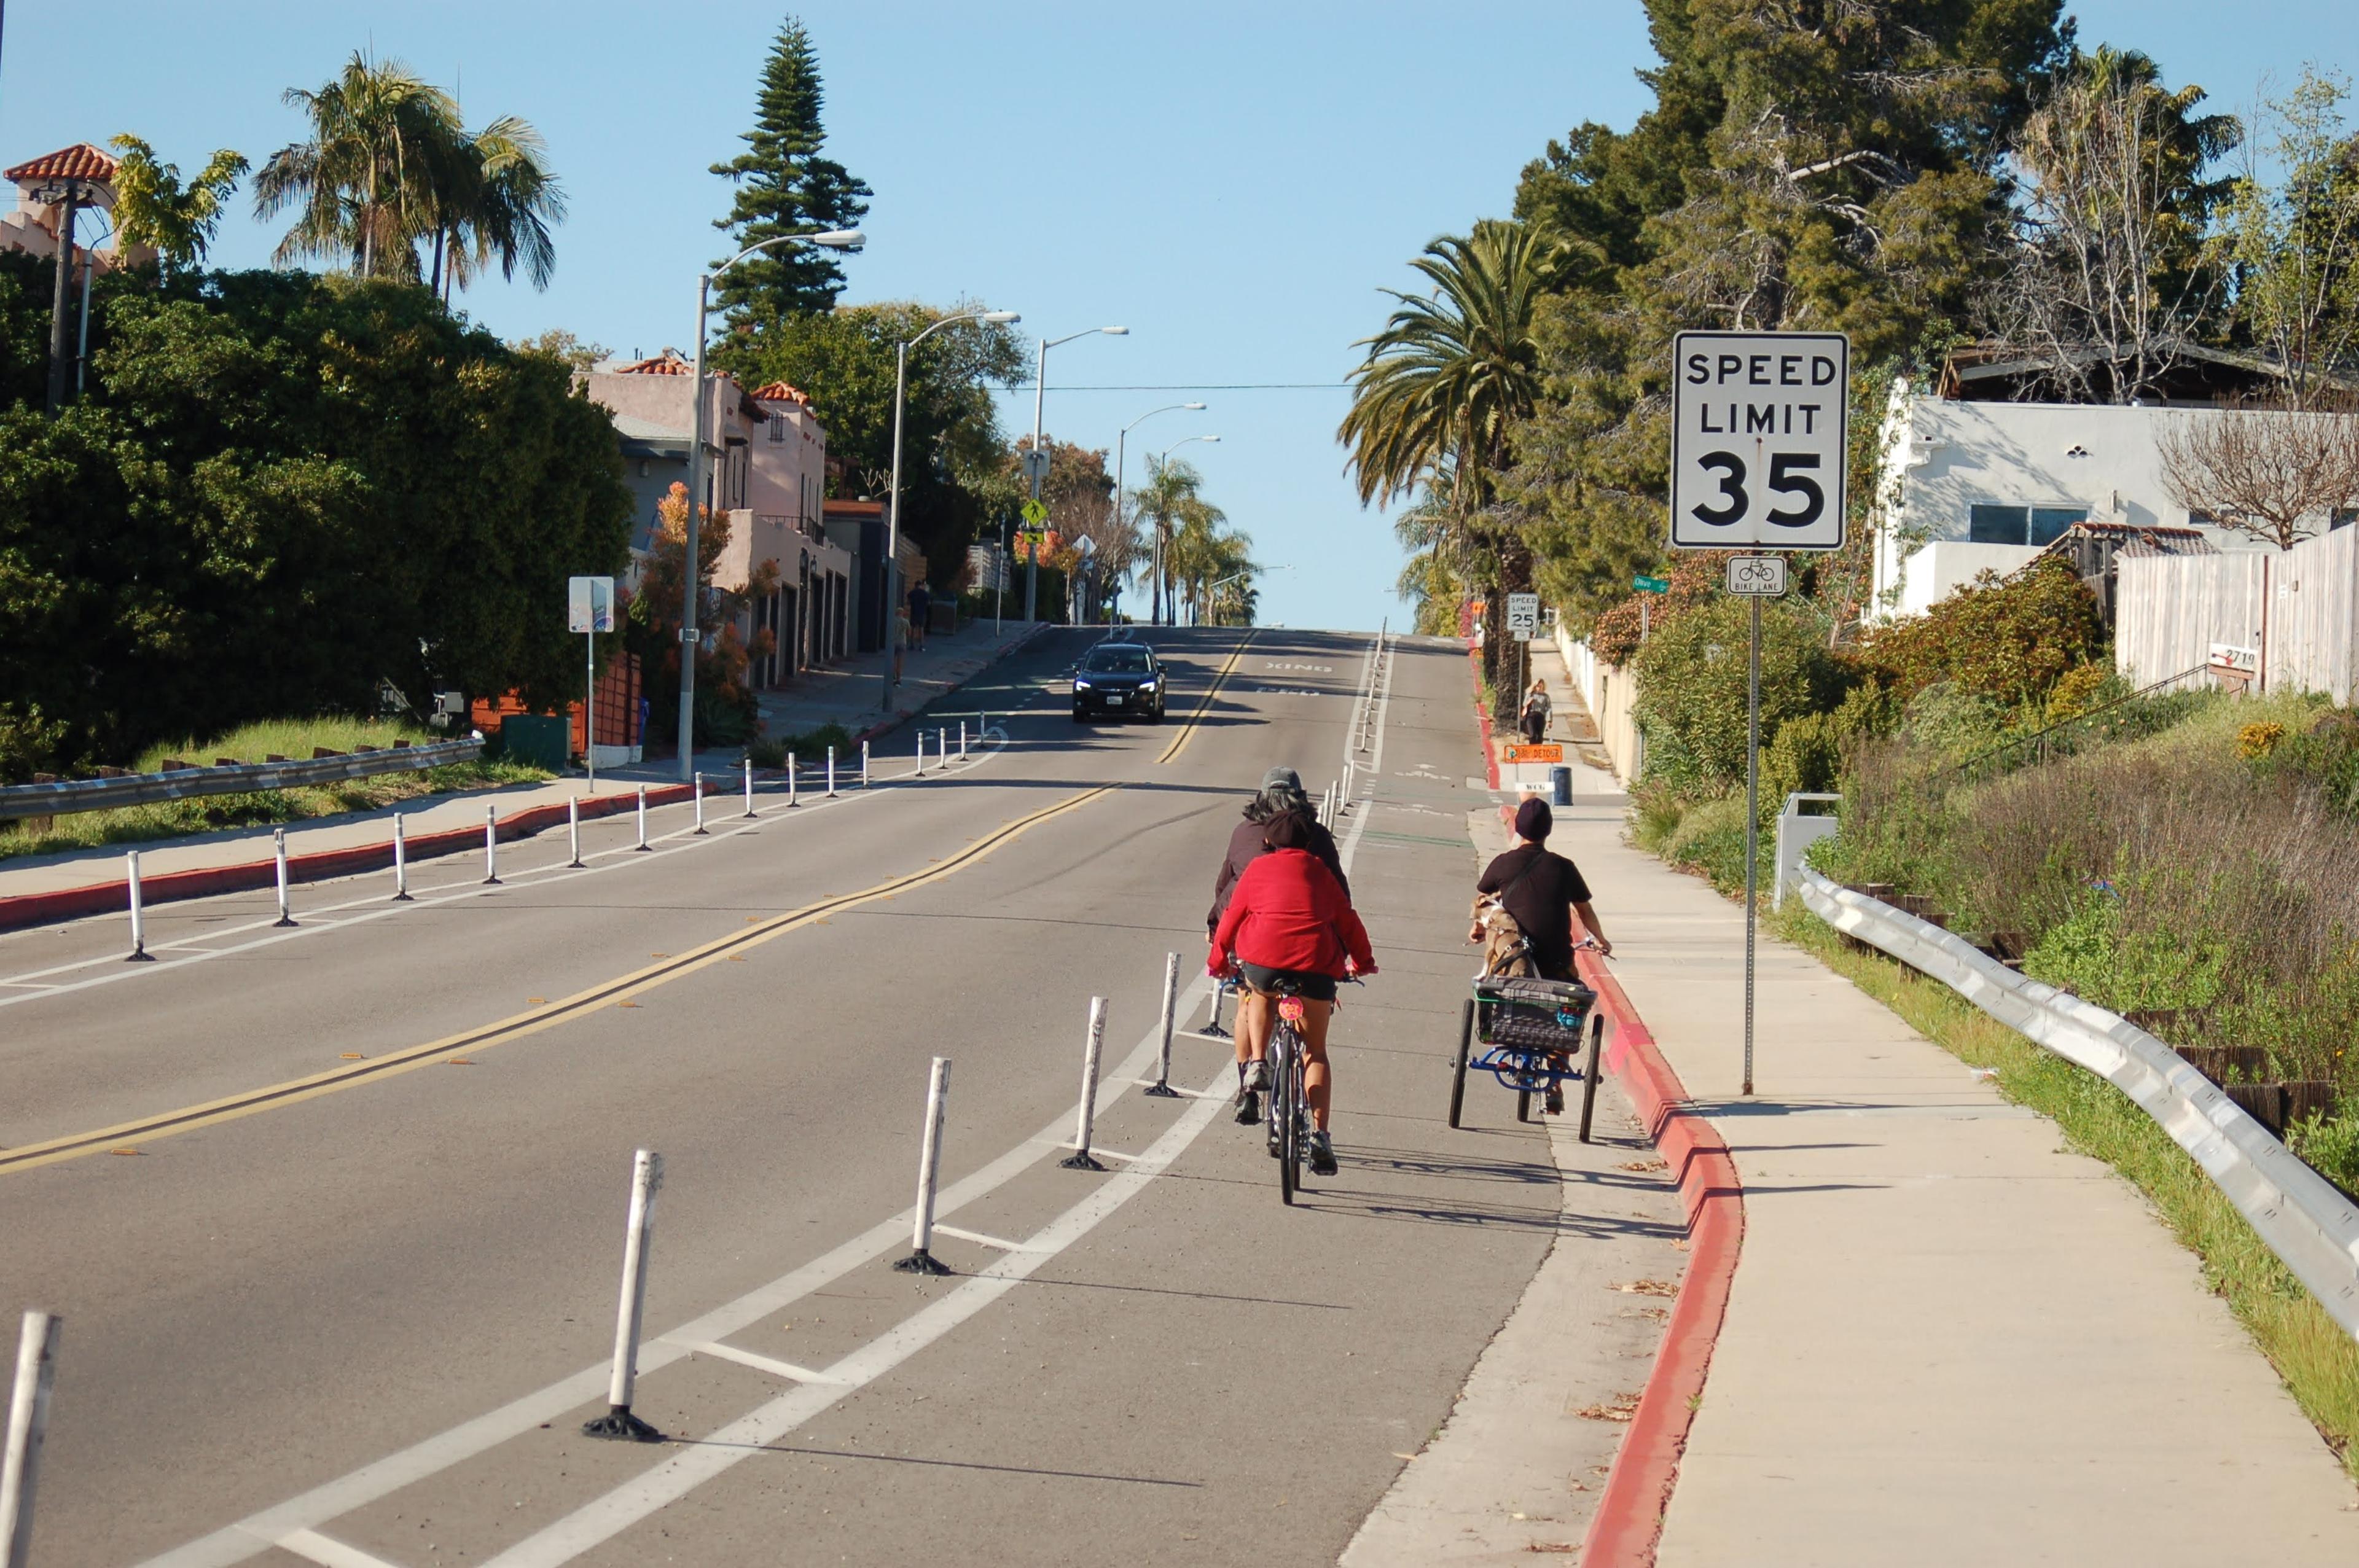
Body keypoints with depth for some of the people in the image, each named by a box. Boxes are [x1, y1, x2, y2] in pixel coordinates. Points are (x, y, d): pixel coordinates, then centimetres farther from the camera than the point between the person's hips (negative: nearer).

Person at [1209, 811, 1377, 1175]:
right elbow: (1347, 919, 21)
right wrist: (1363, 962, 35)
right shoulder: (1319, 872, 20)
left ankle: (1257, 1063, 15)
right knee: (1316, 1051, 11)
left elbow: (1232, 916, 21)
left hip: (1263, 957, -1)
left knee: (1259, 995, 36)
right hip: (1316, 964, 1)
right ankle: (1320, 1134, -3)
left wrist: (1217, 961, 34)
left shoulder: (1258, 869, 17)